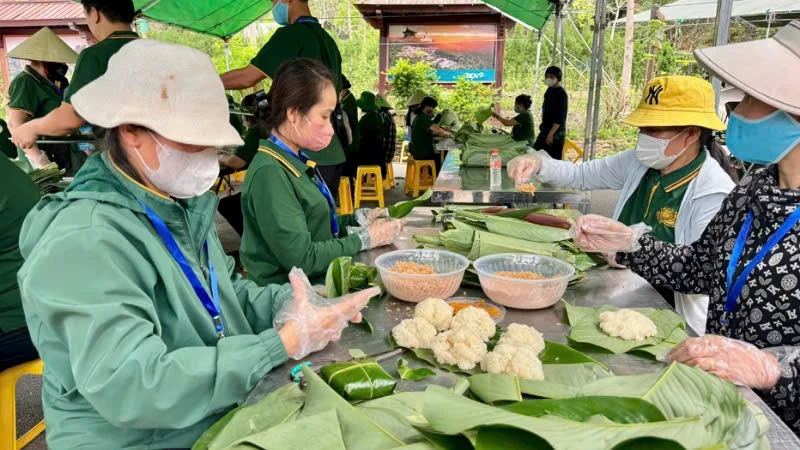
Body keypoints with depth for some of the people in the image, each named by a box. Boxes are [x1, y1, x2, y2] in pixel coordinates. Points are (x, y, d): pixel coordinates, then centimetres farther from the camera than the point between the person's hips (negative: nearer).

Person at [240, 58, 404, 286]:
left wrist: (358, 219, 2)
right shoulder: (270, 173, -20)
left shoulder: (297, 161, 9)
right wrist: (364, 239, -13)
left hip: (318, 283, 9)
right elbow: (302, 258, -21)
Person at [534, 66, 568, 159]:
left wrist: (551, 133, -22)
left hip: (556, 133, -9)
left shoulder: (561, 93, -14)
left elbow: (561, 117, -19)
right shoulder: (549, 91, 11)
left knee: (554, 159, -6)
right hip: (545, 131, 9)